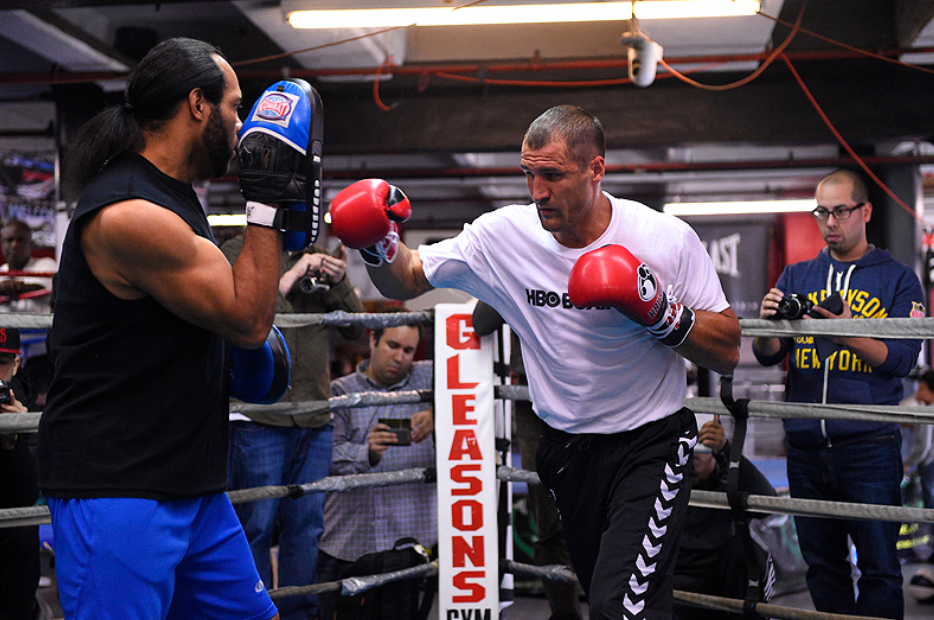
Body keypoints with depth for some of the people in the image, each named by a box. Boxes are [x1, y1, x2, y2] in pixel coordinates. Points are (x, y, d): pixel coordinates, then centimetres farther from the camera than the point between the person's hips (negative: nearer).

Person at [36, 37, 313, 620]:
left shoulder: (171, 195, 14)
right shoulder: (128, 215, -20)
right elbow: (248, 320, -15)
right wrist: (267, 203, -11)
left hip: (189, 480, 10)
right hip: (115, 488, -10)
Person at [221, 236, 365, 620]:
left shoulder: (319, 259, 16)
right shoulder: (238, 252, 1)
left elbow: (355, 330, 13)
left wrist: (340, 283, -3)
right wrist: (290, 278, -15)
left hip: (315, 419, 5)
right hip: (259, 417, -5)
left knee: (307, 524, 9)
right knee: (256, 524, 0)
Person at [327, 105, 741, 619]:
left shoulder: (667, 239, -14)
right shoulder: (503, 235, -7)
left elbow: (727, 354, -9)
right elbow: (406, 280, 3)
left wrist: (660, 311, -25)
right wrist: (379, 244, -18)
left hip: (649, 446, -4)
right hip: (564, 450, 4)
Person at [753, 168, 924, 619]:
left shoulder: (897, 279, 5)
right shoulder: (796, 277, 13)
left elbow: (901, 359, -6)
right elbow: (767, 356, 6)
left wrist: (848, 335, -23)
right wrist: (767, 325, -17)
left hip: (869, 445, -3)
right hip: (806, 444, 3)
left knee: (878, 568, -3)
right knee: (821, 565, 11)